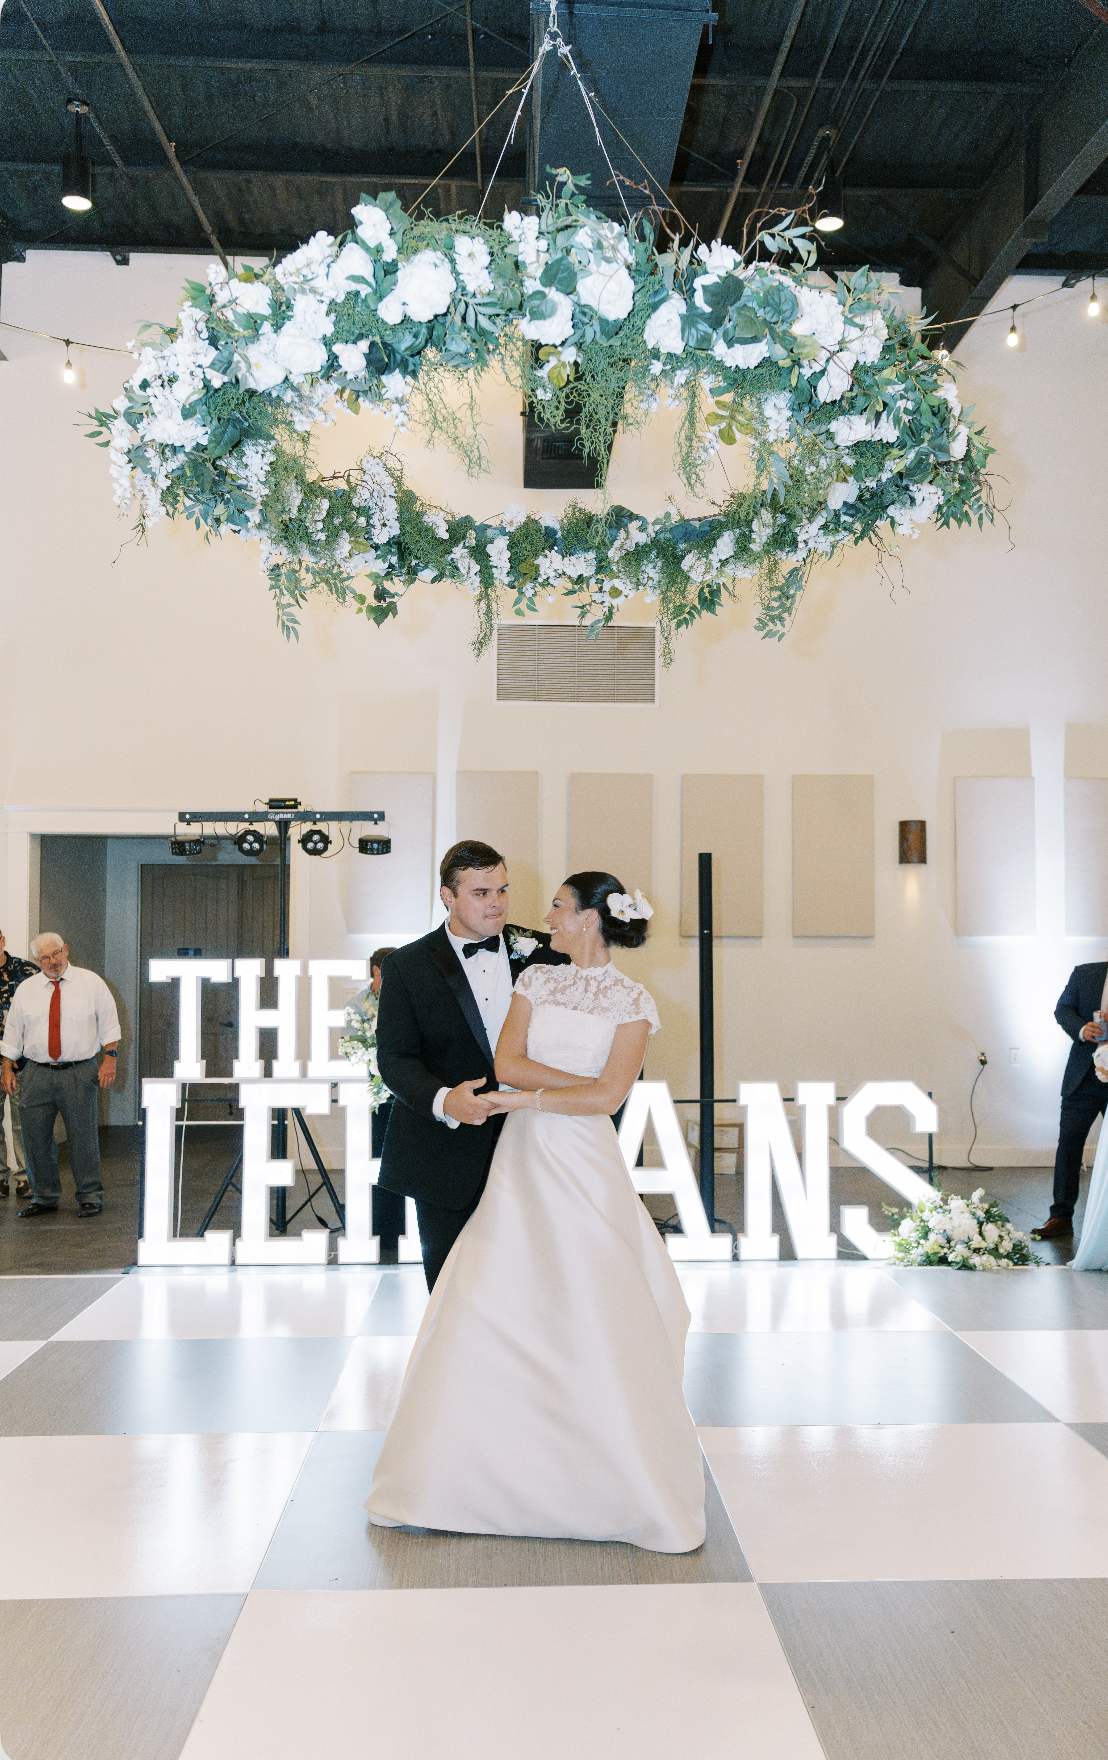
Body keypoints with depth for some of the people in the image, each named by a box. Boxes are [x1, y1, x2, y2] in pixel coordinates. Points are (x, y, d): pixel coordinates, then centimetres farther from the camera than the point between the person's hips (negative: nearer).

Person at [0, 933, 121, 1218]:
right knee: (35, 1138, 5)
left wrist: (110, 1058, -7)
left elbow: (109, 1023, 3)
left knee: (83, 1135, -1)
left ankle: (90, 1197, 11)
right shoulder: (26, 989, 8)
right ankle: (44, 1197, 19)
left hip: (80, 1073, -3)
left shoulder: (91, 983, 2)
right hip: (36, 1074, 3)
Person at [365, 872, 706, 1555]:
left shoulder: (633, 1002, -2)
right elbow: (508, 1063, -3)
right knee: (483, 1317, 4)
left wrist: (533, 1096, -9)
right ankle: (445, 1474, 19)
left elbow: (606, 1097, -11)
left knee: (600, 1326, -3)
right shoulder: (536, 980, 10)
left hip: (585, 1166, -4)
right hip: (521, 1164, 4)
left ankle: (641, 1494, 13)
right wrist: (585, 1083, -11)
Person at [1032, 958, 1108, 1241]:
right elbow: (1063, 1010, 1)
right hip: (1085, 1079, 1)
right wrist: (1081, 1029, -20)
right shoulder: (1085, 974, 3)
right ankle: (1061, 1217, 6)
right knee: (1069, 1142, 0)